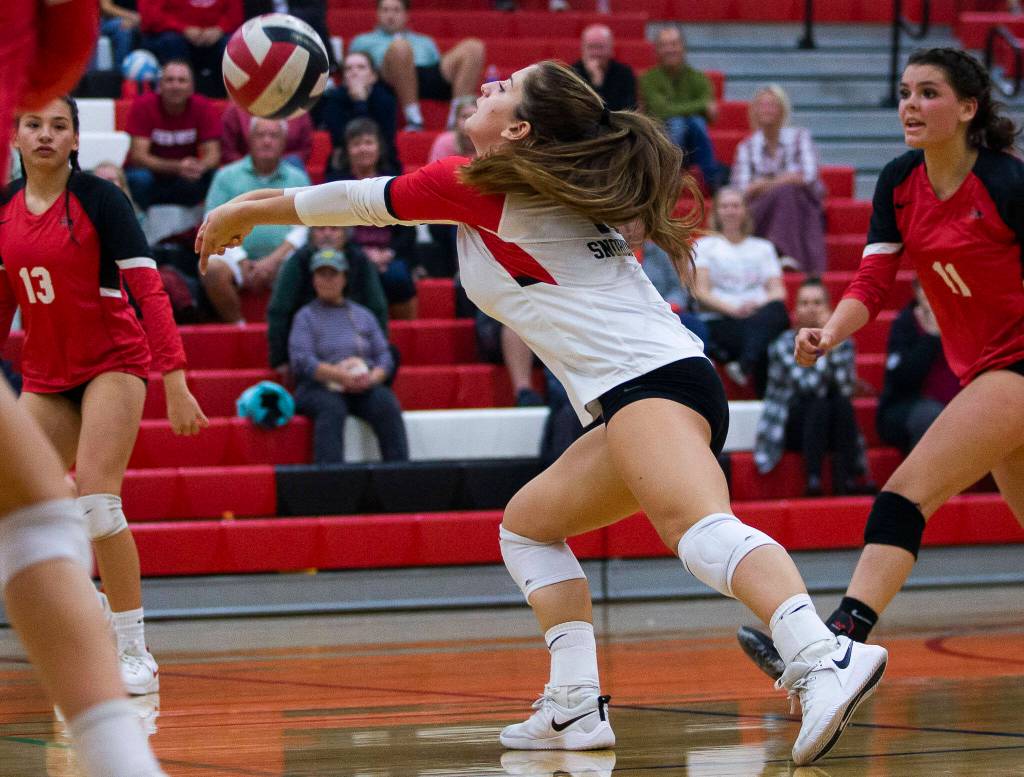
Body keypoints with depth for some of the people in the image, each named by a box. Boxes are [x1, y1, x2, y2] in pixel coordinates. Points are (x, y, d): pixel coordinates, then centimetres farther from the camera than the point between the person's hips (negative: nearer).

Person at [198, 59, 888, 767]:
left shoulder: (476, 188, 4)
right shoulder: (555, 193, 25)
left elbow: (353, 201, 17)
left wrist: (240, 213, 31)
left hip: (647, 383, -9)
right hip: (660, 383, 9)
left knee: (700, 529, -32)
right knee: (528, 526, 22)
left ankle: (823, 661, -55)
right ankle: (576, 707, 9)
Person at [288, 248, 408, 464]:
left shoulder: (363, 315, 23)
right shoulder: (305, 317, 12)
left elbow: (384, 356, 14)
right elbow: (301, 361, -4)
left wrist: (373, 377, -10)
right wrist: (342, 376, -17)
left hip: (365, 389, 3)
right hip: (320, 389, -3)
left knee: (387, 404, -29)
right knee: (331, 409, -37)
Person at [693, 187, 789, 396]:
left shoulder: (763, 247, 27)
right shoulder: (705, 245, 19)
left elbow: (778, 291, 14)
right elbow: (701, 292, 5)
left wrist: (760, 305, -11)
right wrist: (733, 309, -14)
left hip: (761, 316, 2)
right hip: (720, 322, -2)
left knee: (776, 310, -38)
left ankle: (745, 365, -51)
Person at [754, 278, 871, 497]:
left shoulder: (842, 342, 2)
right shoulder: (784, 345, -8)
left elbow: (846, 387, -15)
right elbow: (808, 386, -22)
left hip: (830, 429, 3)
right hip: (791, 428, -3)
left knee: (842, 402, -28)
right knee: (819, 403, -32)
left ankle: (845, 479, -31)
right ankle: (813, 478, -38)